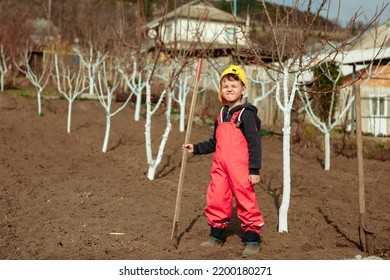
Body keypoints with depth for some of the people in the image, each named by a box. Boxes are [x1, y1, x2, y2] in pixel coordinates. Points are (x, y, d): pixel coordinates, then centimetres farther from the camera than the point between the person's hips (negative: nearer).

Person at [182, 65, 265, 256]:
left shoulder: (246, 114, -6)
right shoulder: (221, 115, 17)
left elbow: (255, 143, -11)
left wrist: (254, 170, -15)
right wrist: (196, 148, 14)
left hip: (240, 168, -7)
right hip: (220, 167, 7)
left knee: (246, 202, -2)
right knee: (215, 200, 10)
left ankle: (252, 240, 10)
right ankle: (216, 236, 26)